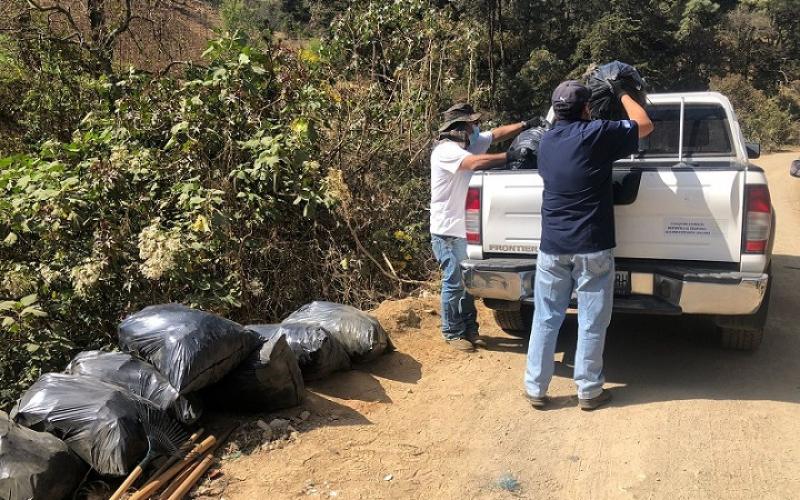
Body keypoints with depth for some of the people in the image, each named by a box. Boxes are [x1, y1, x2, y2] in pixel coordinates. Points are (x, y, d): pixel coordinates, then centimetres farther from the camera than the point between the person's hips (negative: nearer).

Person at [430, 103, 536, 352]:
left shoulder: (471, 143, 10)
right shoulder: (445, 150, -17)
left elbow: (498, 133, 10)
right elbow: (477, 163, -30)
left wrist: (526, 125, -2)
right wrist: (512, 156, -26)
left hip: (466, 228, 9)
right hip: (448, 231, -8)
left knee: (469, 280, 13)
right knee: (454, 282, -1)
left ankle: (469, 329, 25)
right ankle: (452, 333, 12)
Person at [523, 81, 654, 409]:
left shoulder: (546, 142, 8)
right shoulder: (597, 134, -9)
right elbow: (644, 125, 4)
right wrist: (620, 93, 16)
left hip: (552, 246, 4)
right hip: (592, 248, -4)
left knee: (545, 319, 11)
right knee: (591, 322, 7)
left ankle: (535, 389, 17)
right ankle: (588, 391, 17)